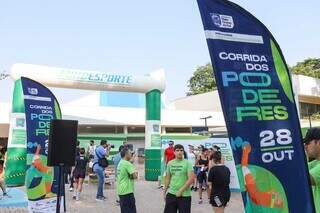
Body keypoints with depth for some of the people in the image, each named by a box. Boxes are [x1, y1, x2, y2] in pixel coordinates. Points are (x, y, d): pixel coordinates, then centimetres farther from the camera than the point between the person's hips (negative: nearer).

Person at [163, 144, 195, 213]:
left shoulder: (187, 163, -9)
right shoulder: (170, 163, 5)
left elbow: (191, 179, -15)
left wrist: (181, 190, -17)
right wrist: (164, 191, 13)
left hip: (184, 195, -4)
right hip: (171, 193, 4)